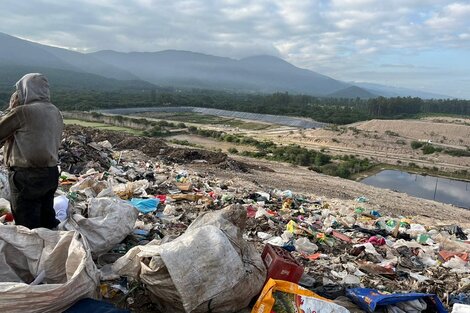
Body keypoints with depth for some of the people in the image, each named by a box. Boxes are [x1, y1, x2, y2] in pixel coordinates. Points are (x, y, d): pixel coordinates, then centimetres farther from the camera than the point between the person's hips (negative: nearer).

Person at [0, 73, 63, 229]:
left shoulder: (22, 111, -15)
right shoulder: (56, 112, 5)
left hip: (27, 177, -7)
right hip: (51, 173, 7)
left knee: (28, 227, 5)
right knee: (48, 221, 19)